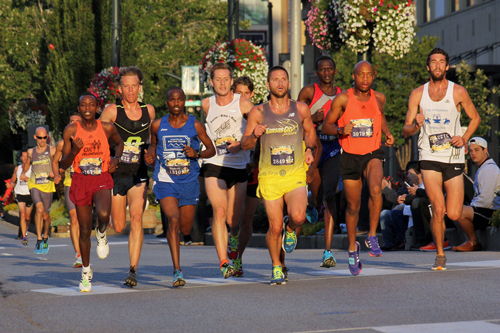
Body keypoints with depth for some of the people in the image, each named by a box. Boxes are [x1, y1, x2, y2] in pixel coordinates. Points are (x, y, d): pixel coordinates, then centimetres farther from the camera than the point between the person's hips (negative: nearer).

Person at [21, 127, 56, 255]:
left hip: (47, 186, 0)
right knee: (39, 209, -24)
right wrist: (23, 173, 14)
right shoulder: (31, 152, 9)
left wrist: (55, 173, -20)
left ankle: (45, 237, 37)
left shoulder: (52, 150, -1)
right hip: (34, 185, 0)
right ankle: (39, 239, -20)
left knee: (45, 215, 8)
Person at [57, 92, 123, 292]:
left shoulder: (107, 128, -1)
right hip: (80, 181, 1)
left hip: (102, 180, -1)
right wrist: (74, 151, -19)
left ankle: (101, 234, 6)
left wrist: (116, 159, 3)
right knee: (84, 230, 6)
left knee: (103, 214, -31)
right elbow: (63, 165, 0)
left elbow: (119, 142, 22)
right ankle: (86, 271, 25)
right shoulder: (71, 131, -3)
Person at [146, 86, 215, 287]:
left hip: (189, 182, 1)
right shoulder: (158, 125, 1)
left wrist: (197, 154, -14)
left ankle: (172, 235, 51)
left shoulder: (195, 125, -1)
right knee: (173, 219, -22)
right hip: (165, 181, -1)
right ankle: (177, 271, -21)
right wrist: (151, 156, -4)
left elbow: (211, 150, 6)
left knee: (185, 229, 9)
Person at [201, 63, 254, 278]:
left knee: (233, 221, 5)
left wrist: (241, 144, -16)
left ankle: (235, 258, 35)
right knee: (219, 211, -20)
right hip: (213, 166, 0)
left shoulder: (243, 103, -4)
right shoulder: (207, 105, 5)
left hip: (238, 166, 0)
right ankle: (223, 262, -24)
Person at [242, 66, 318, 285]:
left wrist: (310, 149, 3)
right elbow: (244, 144, 5)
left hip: (295, 176, 0)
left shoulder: (300, 109, 5)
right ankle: (276, 266, 22)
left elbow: (310, 132, 23)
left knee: (298, 216, -24)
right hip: (269, 176, 0)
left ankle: (290, 230, 13)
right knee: (275, 227, -2)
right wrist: (254, 135, -16)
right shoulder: (258, 112, 2)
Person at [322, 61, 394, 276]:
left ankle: (372, 236, -15)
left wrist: (387, 134, 7)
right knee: (353, 206, 8)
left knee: (375, 189, -30)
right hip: (350, 156, -1)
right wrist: (341, 130, -22)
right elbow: (326, 126, -1)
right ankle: (352, 247, 31)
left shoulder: (378, 98, 2)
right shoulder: (343, 99, -7)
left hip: (373, 154, 1)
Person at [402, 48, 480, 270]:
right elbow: (405, 131, 5)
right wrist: (415, 125, -18)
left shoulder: (458, 92, 0)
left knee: (454, 215, -3)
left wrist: (464, 138, -4)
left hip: (454, 158, 0)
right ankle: (440, 255, 7)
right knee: (438, 210, -13)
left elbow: (475, 118, 13)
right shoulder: (418, 94, 3)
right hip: (429, 158, 0)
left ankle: (450, 197, 35)